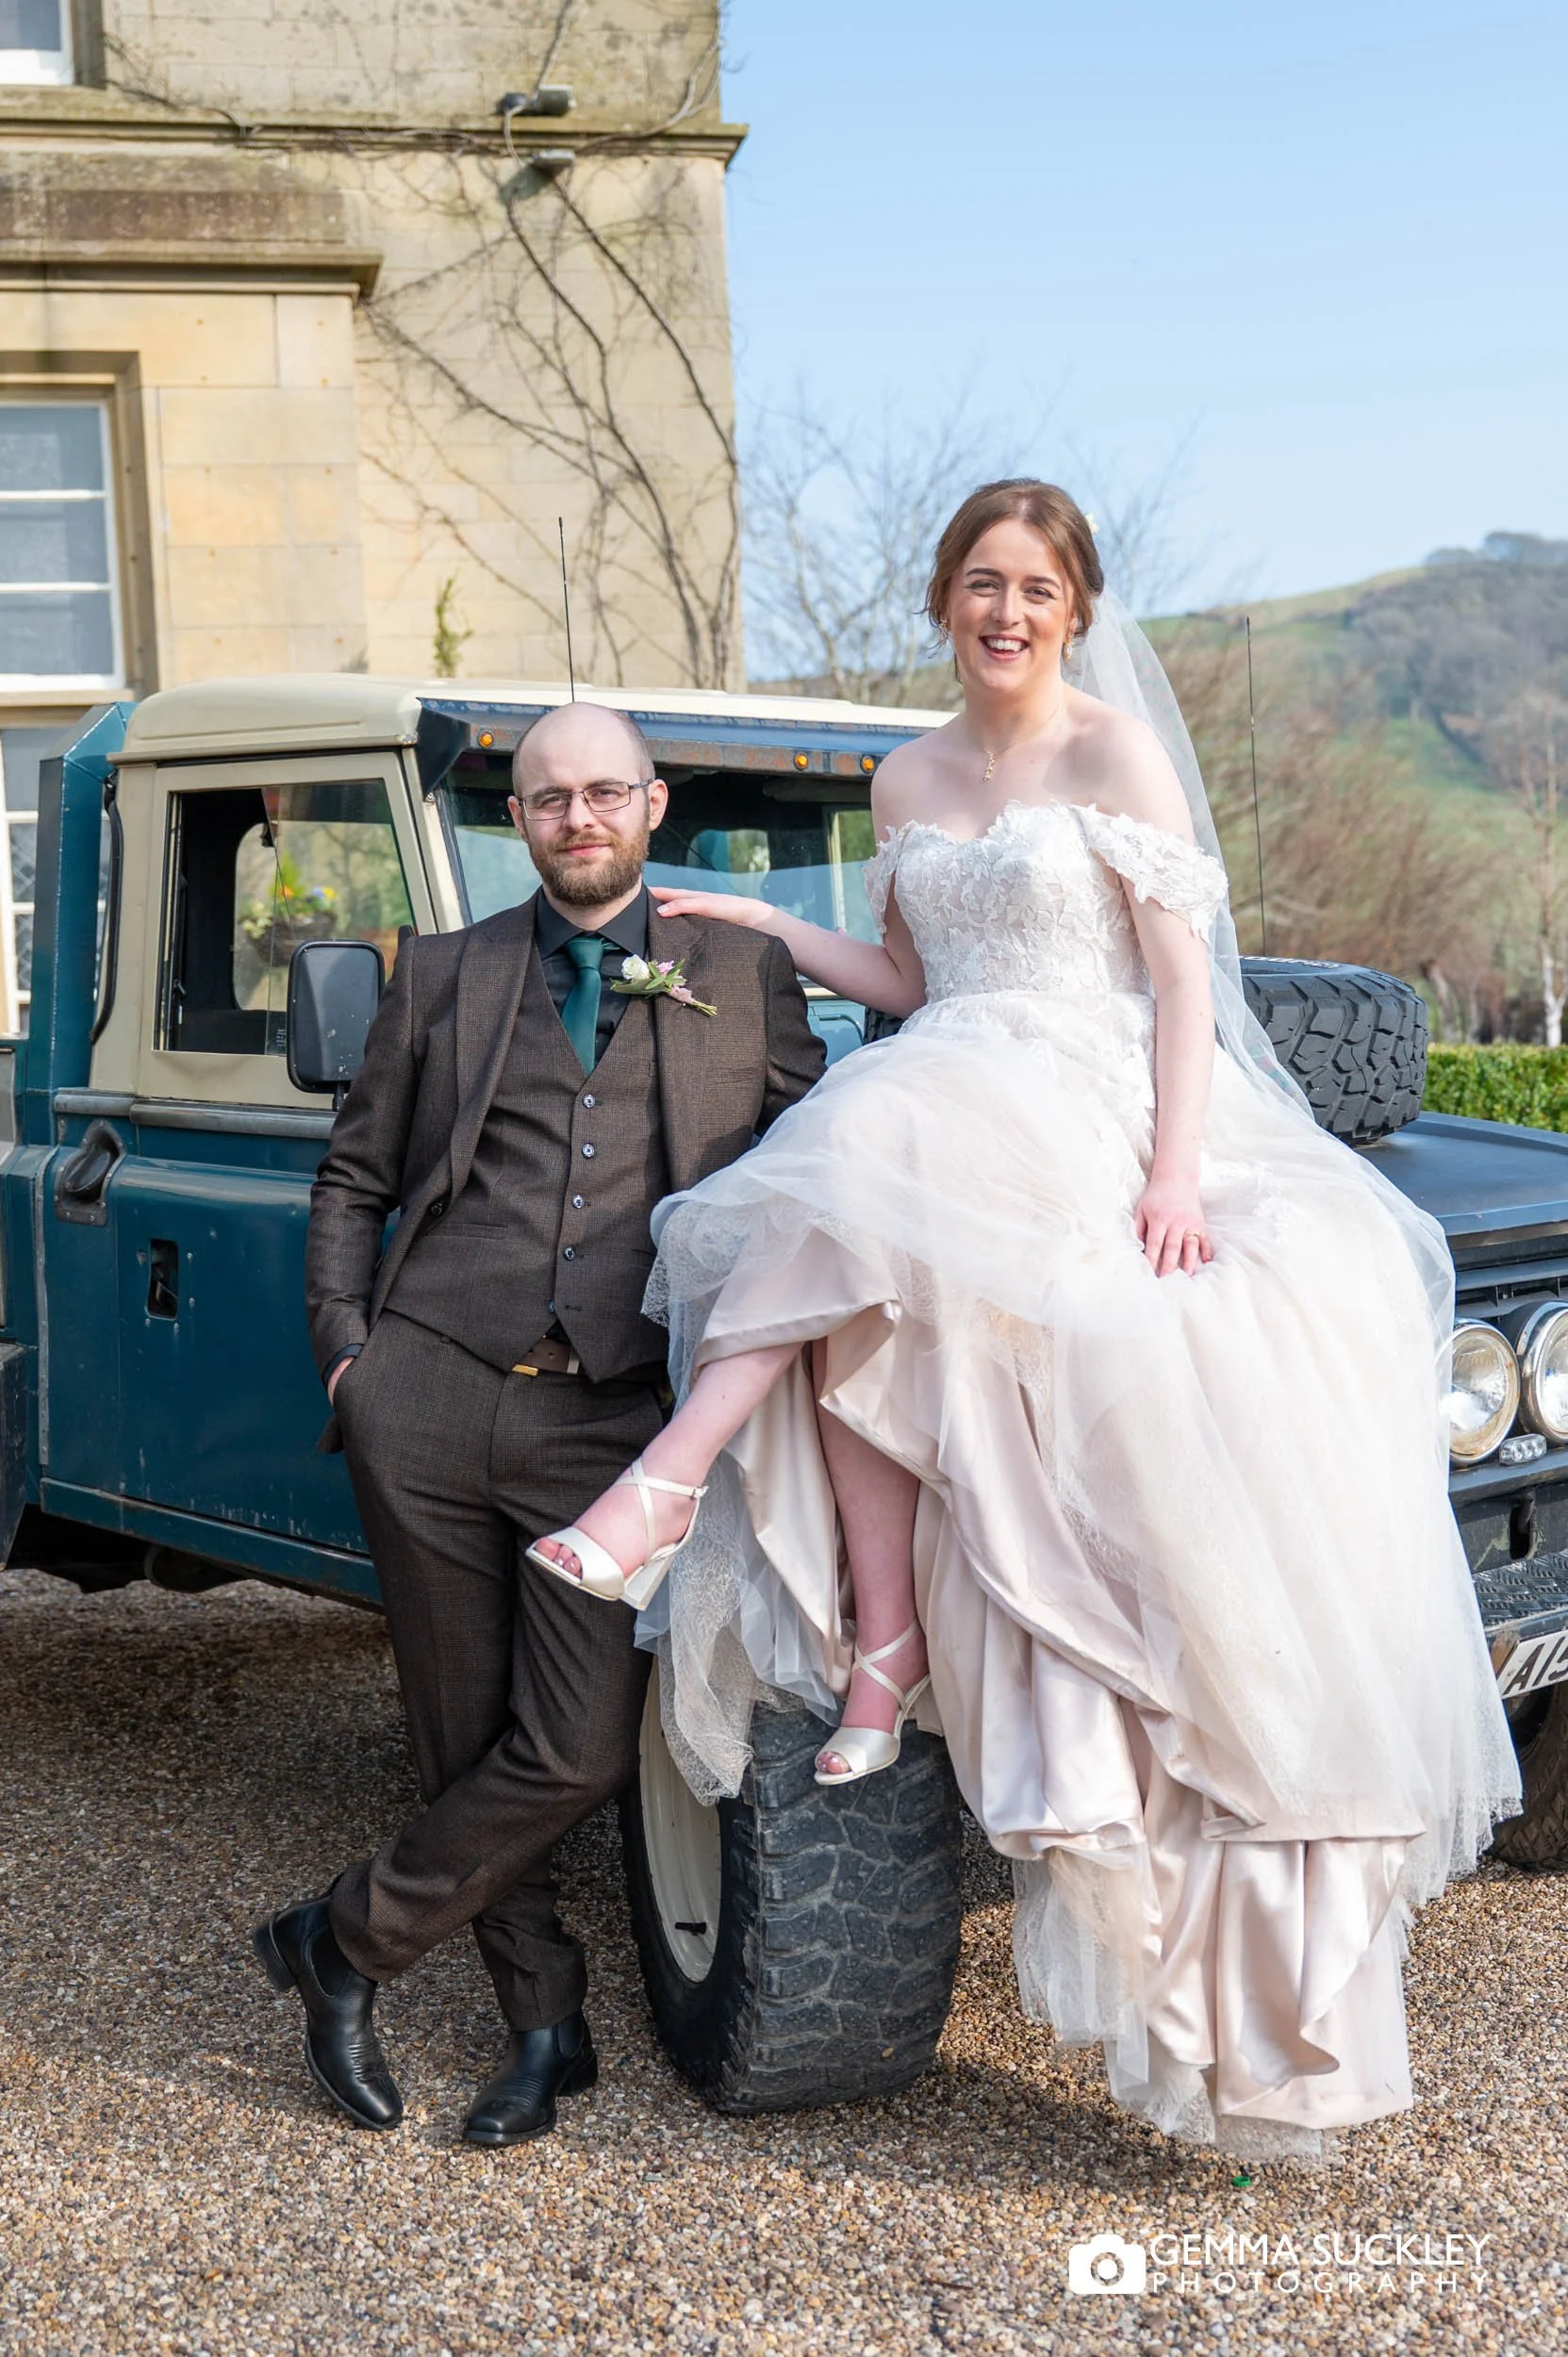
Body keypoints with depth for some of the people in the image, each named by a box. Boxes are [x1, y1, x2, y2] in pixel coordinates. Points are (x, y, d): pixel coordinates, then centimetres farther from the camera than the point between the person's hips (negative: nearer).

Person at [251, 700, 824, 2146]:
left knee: (580, 1754, -8)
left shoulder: (744, 973, 12)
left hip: (611, 1422, -1)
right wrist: (344, 1349, 5)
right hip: (426, 1400, 1)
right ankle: (545, 2021, 24)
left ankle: (339, 1943, 14)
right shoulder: (445, 974, 14)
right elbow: (353, 1181, 16)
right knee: (463, 1742, 6)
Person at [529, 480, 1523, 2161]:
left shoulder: (1118, 753, 0)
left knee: (862, 1184, -32)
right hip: (943, 1109, 5)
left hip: (1093, 1116, -5)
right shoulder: (907, 782, 17)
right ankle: (884, 1643, -19)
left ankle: (678, 1478, -27)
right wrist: (759, 923, 16)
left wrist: (1174, 1172, -17)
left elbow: (1182, 973, -6)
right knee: (855, 1285, -25)